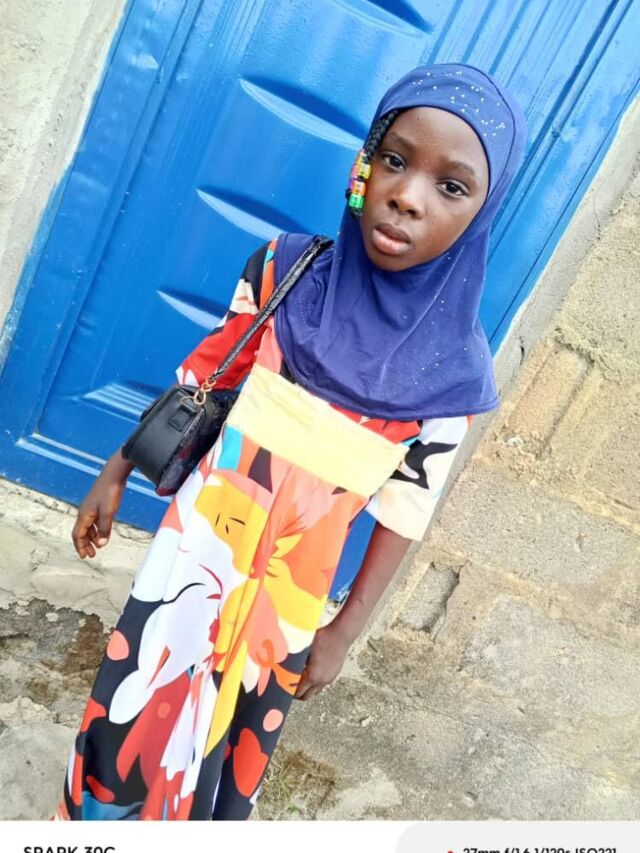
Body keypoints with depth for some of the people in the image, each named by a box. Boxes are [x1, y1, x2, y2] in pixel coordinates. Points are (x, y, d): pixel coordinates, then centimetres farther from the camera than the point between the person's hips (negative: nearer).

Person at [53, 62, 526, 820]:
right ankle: (94, 815, 49)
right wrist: (116, 472, 5)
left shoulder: (453, 371, -14)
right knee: (130, 711, 18)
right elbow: (203, 377, 0)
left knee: (232, 738, 21)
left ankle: (187, 822, 53)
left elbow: (404, 512, -7)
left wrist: (344, 631, -2)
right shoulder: (286, 269, -11)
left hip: (287, 589, 0)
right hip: (196, 546, 1)